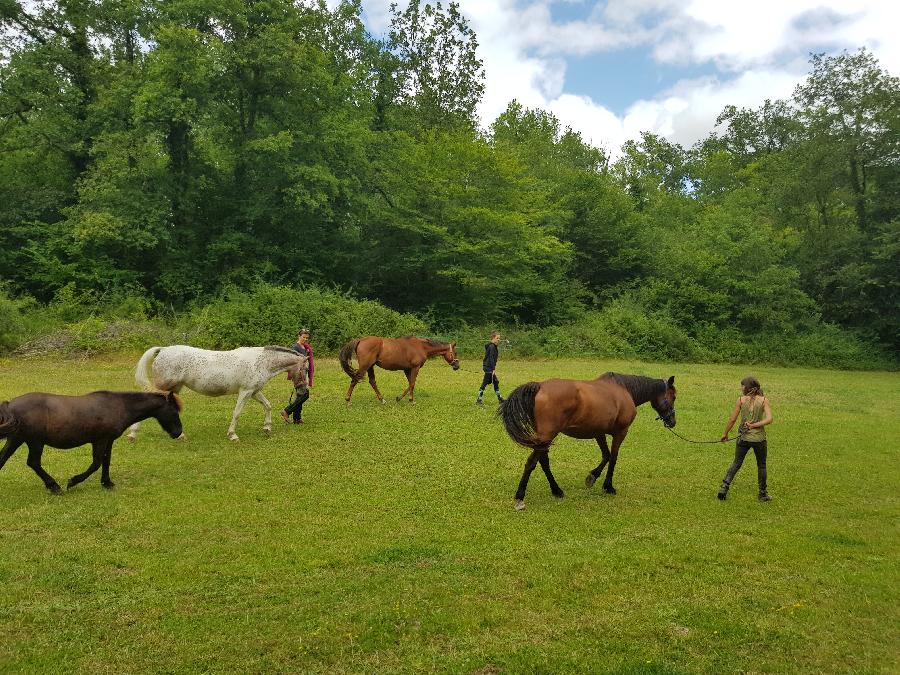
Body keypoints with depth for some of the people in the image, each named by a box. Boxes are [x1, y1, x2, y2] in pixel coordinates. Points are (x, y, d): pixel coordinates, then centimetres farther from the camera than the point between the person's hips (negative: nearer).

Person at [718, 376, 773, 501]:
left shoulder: (741, 400, -6)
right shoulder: (764, 400, -5)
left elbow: (732, 419, -3)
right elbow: (769, 419, -16)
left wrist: (725, 434, 8)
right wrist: (754, 425, -10)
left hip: (743, 437, 0)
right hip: (759, 438, 0)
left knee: (736, 463, 15)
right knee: (761, 466, 18)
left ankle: (724, 486, 4)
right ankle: (763, 494, 25)